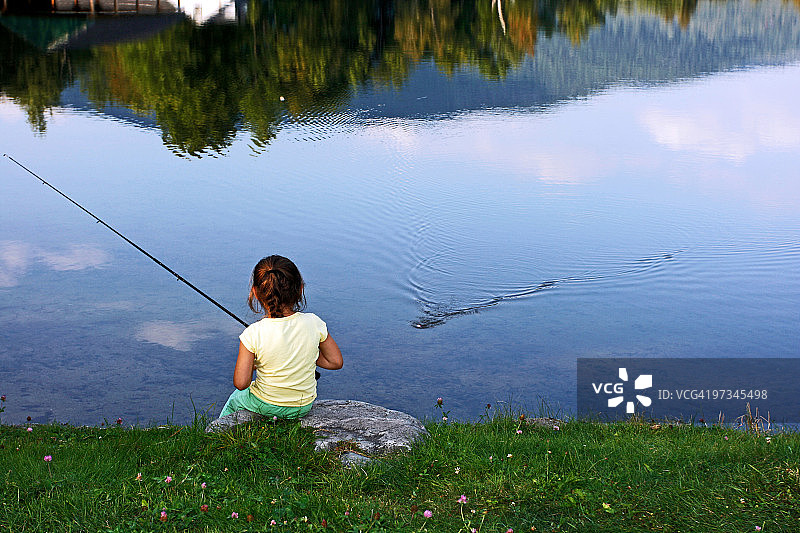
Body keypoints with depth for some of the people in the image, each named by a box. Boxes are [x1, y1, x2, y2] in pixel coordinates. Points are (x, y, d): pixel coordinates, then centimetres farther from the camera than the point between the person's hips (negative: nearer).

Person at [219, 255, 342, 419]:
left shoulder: (253, 334, -24)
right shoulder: (313, 323, -17)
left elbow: (240, 384, -21)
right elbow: (336, 362, -6)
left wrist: (252, 366, 0)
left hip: (265, 407, -3)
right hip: (304, 408, 3)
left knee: (234, 399, 32)